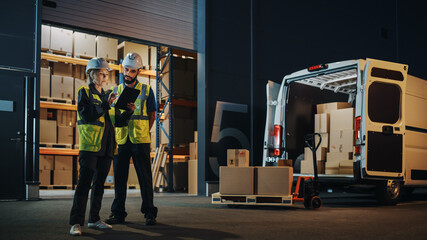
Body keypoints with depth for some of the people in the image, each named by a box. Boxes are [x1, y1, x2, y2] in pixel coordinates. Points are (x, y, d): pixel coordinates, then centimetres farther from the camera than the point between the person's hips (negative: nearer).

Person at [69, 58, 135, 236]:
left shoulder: (107, 95, 21)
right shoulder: (84, 92, 4)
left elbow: (117, 121, 16)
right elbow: (86, 114, -13)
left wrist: (129, 112, 0)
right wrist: (106, 104, -15)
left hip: (106, 147, 6)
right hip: (89, 145, -6)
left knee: (99, 184, 9)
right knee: (84, 183, -10)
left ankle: (94, 219, 17)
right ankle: (76, 223, -9)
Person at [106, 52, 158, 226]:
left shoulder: (146, 90, 8)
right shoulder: (115, 91, 13)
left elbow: (152, 115, 10)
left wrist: (141, 132, 2)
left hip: (140, 140, -2)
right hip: (120, 140, 2)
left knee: (145, 177, -2)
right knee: (119, 177, 5)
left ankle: (149, 213, 5)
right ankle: (118, 213, 13)